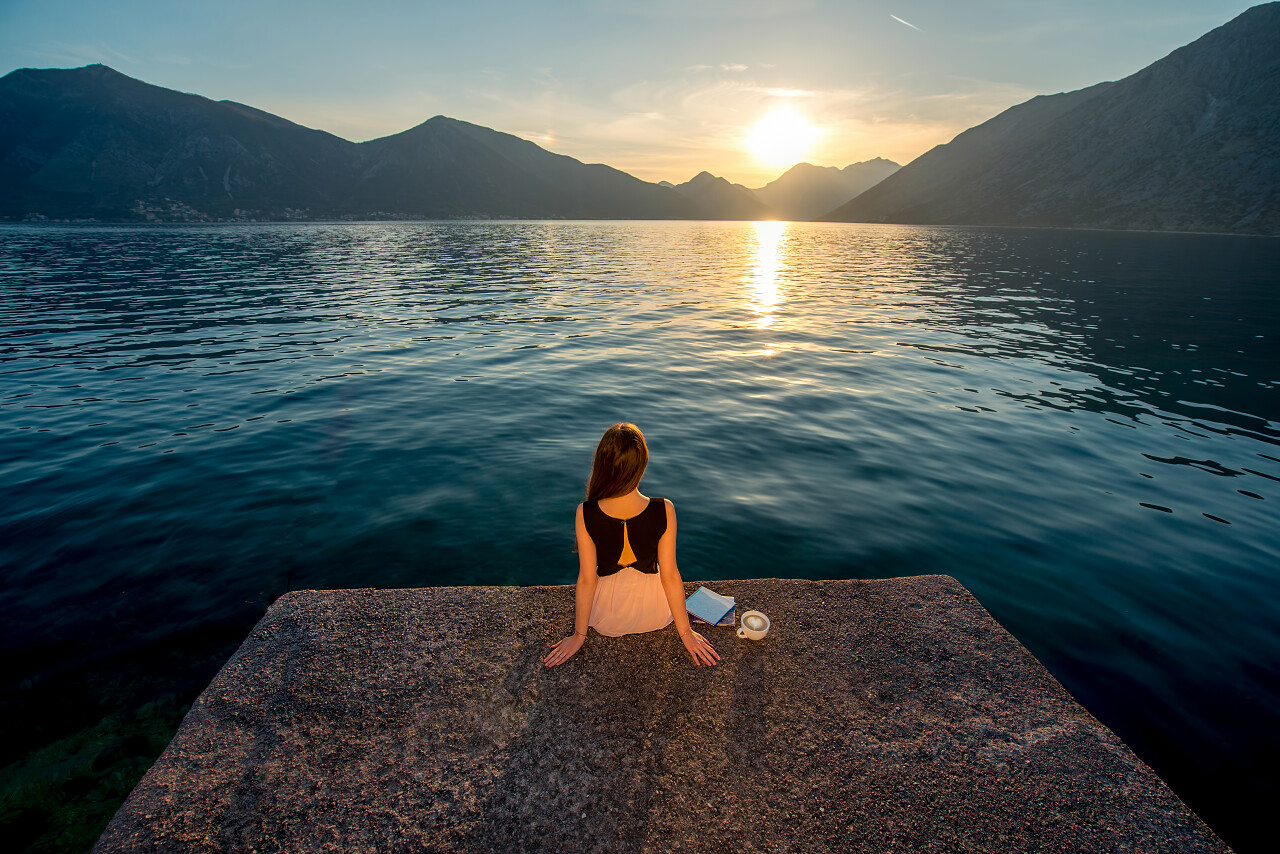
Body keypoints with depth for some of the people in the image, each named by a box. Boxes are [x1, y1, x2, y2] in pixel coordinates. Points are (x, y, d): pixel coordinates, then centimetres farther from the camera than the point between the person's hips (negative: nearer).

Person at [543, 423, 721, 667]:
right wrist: (686, 632, -1)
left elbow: (586, 580, -15)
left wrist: (579, 635, 1)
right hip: (655, 616, 0)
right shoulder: (664, 511, -25)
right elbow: (670, 576, -17)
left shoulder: (585, 514, -25)